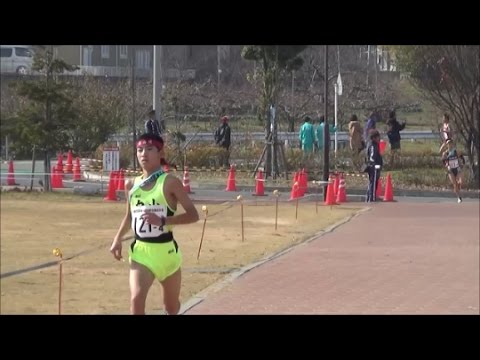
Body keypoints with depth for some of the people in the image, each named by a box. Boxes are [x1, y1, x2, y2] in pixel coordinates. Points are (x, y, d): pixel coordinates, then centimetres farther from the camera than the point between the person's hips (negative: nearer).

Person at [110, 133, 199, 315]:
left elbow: (193, 214, -15)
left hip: (166, 251, -2)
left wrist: (163, 221, -27)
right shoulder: (131, 185, 4)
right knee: (136, 299, -22)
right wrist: (118, 239, 7)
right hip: (140, 251, 2)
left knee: (172, 307, 17)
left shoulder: (170, 182, -11)